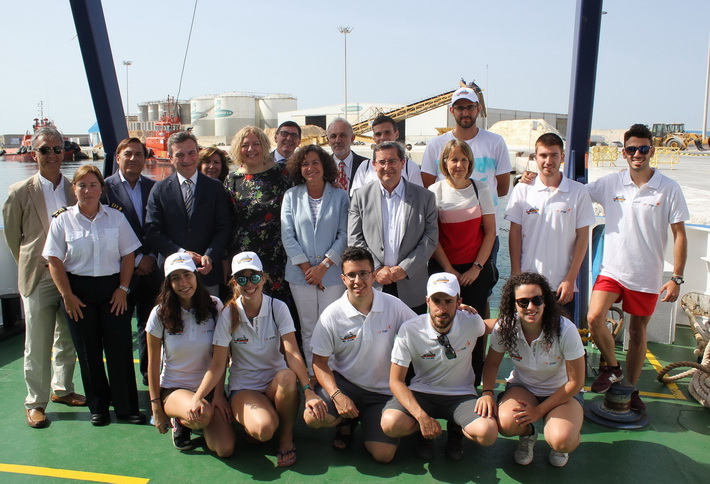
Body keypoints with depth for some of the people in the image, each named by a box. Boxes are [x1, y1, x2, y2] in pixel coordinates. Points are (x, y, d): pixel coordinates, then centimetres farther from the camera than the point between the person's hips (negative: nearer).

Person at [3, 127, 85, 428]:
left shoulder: (76, 190, 3)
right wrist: (32, 265, 8)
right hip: (38, 279, -3)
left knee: (68, 341, 15)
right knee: (37, 346, 5)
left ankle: (62, 389, 34)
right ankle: (35, 403, 20)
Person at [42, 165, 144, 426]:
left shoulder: (116, 217, 2)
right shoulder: (62, 220, 0)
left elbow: (128, 255, 2)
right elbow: (55, 262, -2)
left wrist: (123, 288, -5)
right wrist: (67, 296, -7)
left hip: (112, 288, 0)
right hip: (79, 290, 0)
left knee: (120, 349, 0)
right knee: (89, 352, 9)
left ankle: (127, 407, 11)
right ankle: (98, 407, 23)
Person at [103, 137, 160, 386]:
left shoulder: (154, 188, 8)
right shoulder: (105, 187, -2)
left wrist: (152, 258, -5)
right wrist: (137, 259, -9)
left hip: (151, 269, 3)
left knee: (149, 325, 9)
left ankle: (150, 375, 23)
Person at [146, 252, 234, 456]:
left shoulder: (214, 307, -7)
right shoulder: (160, 314, -9)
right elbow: (153, 365, -2)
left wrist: (219, 394, -5)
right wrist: (156, 407, -2)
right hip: (173, 388, -2)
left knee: (226, 449, -15)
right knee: (202, 414, -36)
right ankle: (179, 422, 2)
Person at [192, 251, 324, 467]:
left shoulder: (278, 308, -9)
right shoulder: (228, 316, -8)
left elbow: (292, 352, -19)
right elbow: (217, 365, -8)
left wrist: (308, 391, -32)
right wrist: (197, 397, -25)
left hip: (275, 380, 2)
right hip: (243, 386, -1)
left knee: (287, 377, -36)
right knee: (264, 429, -32)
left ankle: (286, 437, -11)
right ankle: (250, 419, 6)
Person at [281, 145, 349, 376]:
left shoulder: (340, 196, 2)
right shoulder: (291, 196, 5)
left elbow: (344, 235, -3)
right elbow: (287, 235, 0)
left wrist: (324, 265, -11)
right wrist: (306, 267, -7)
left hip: (332, 272, -1)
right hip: (300, 274, 1)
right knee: (308, 329, 8)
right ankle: (312, 375, 19)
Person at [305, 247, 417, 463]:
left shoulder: (393, 306, -10)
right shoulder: (332, 315, -12)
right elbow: (319, 362, -7)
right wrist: (336, 395, -23)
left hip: (382, 390, 0)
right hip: (344, 382, 0)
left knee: (384, 454, -13)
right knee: (313, 417, -27)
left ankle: (366, 419, 22)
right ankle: (346, 421, 10)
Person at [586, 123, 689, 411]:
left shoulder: (669, 189, -5)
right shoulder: (610, 184, -1)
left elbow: (679, 235, -2)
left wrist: (677, 278, -6)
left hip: (647, 276, -1)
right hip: (612, 269, 1)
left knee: (638, 332, 10)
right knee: (594, 318, -17)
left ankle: (631, 389, 29)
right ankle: (612, 368, 10)